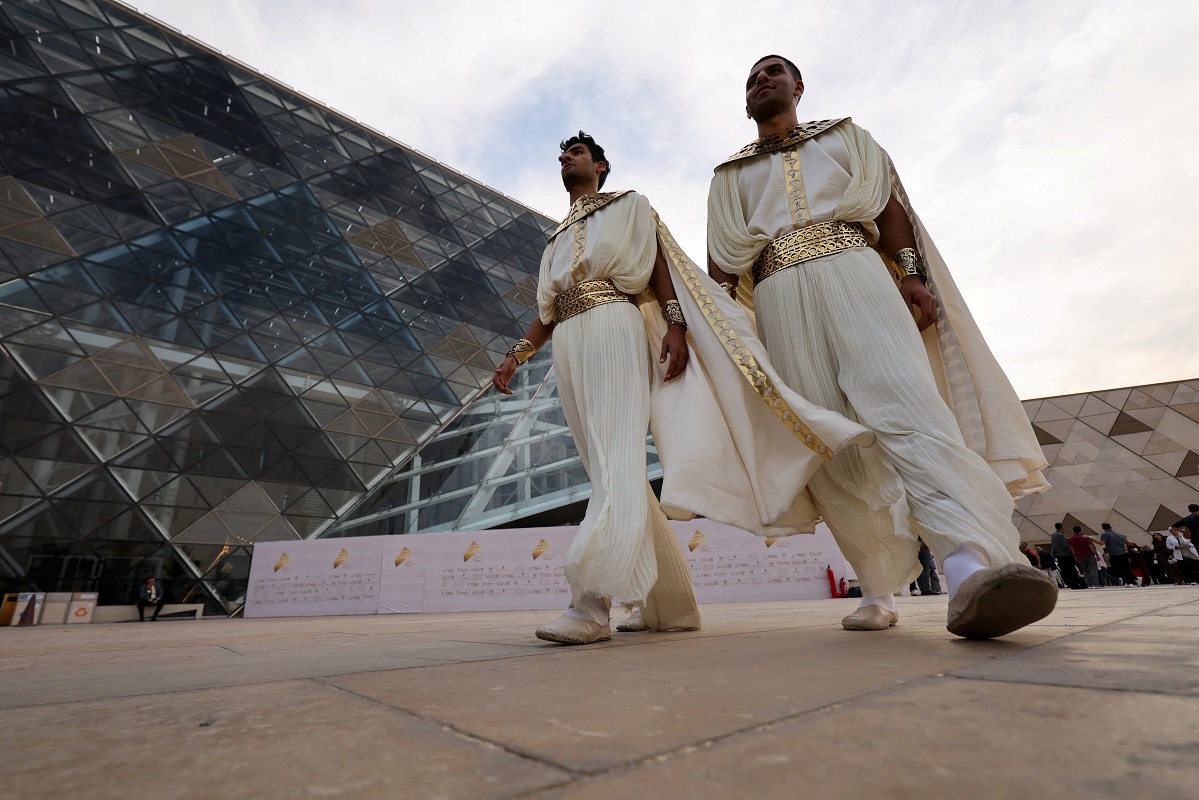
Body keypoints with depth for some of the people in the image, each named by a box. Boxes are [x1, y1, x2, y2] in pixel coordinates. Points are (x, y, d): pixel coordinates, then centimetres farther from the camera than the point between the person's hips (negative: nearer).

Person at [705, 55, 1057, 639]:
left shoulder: (842, 136, 28)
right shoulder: (730, 175, 27)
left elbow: (889, 207, 14)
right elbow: (720, 265, 17)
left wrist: (911, 275, -3)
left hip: (854, 274, 0)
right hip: (778, 299, 1)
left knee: (903, 398, -25)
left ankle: (971, 571, -39)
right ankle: (879, 591, -5)